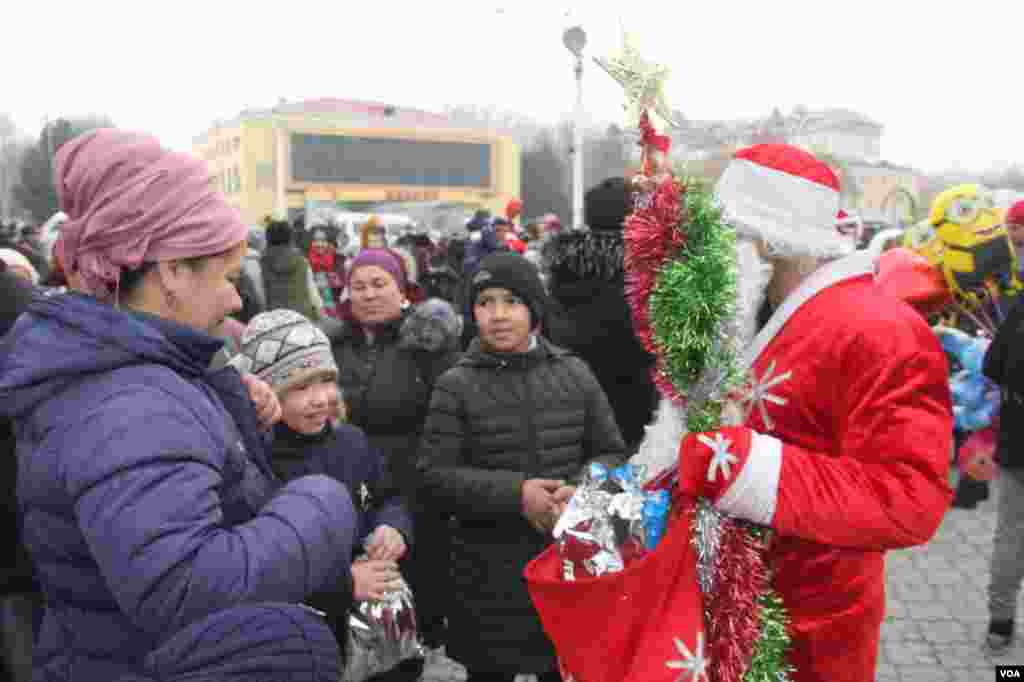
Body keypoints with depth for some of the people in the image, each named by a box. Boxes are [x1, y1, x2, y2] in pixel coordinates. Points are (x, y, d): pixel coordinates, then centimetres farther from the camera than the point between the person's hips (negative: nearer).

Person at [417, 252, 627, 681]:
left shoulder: (574, 373, 3)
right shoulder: (456, 386, -4)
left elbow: (612, 453, 7)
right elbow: (436, 477, -8)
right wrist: (514, 493, -20)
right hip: (491, 577, -2)